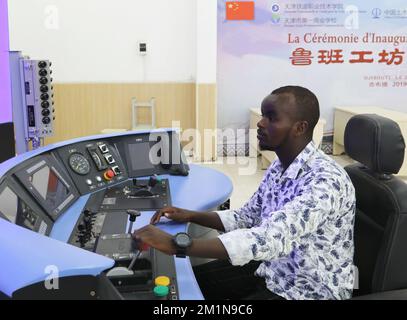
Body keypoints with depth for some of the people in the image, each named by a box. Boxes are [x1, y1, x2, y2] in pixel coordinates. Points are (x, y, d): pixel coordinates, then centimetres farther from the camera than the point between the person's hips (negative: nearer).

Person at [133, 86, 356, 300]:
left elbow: (269, 239, -40)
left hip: (310, 291, -7)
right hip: (273, 269, 8)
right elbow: (247, 218, 10)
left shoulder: (325, 181, -29)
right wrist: (191, 216, -3)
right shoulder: (279, 167, 0)